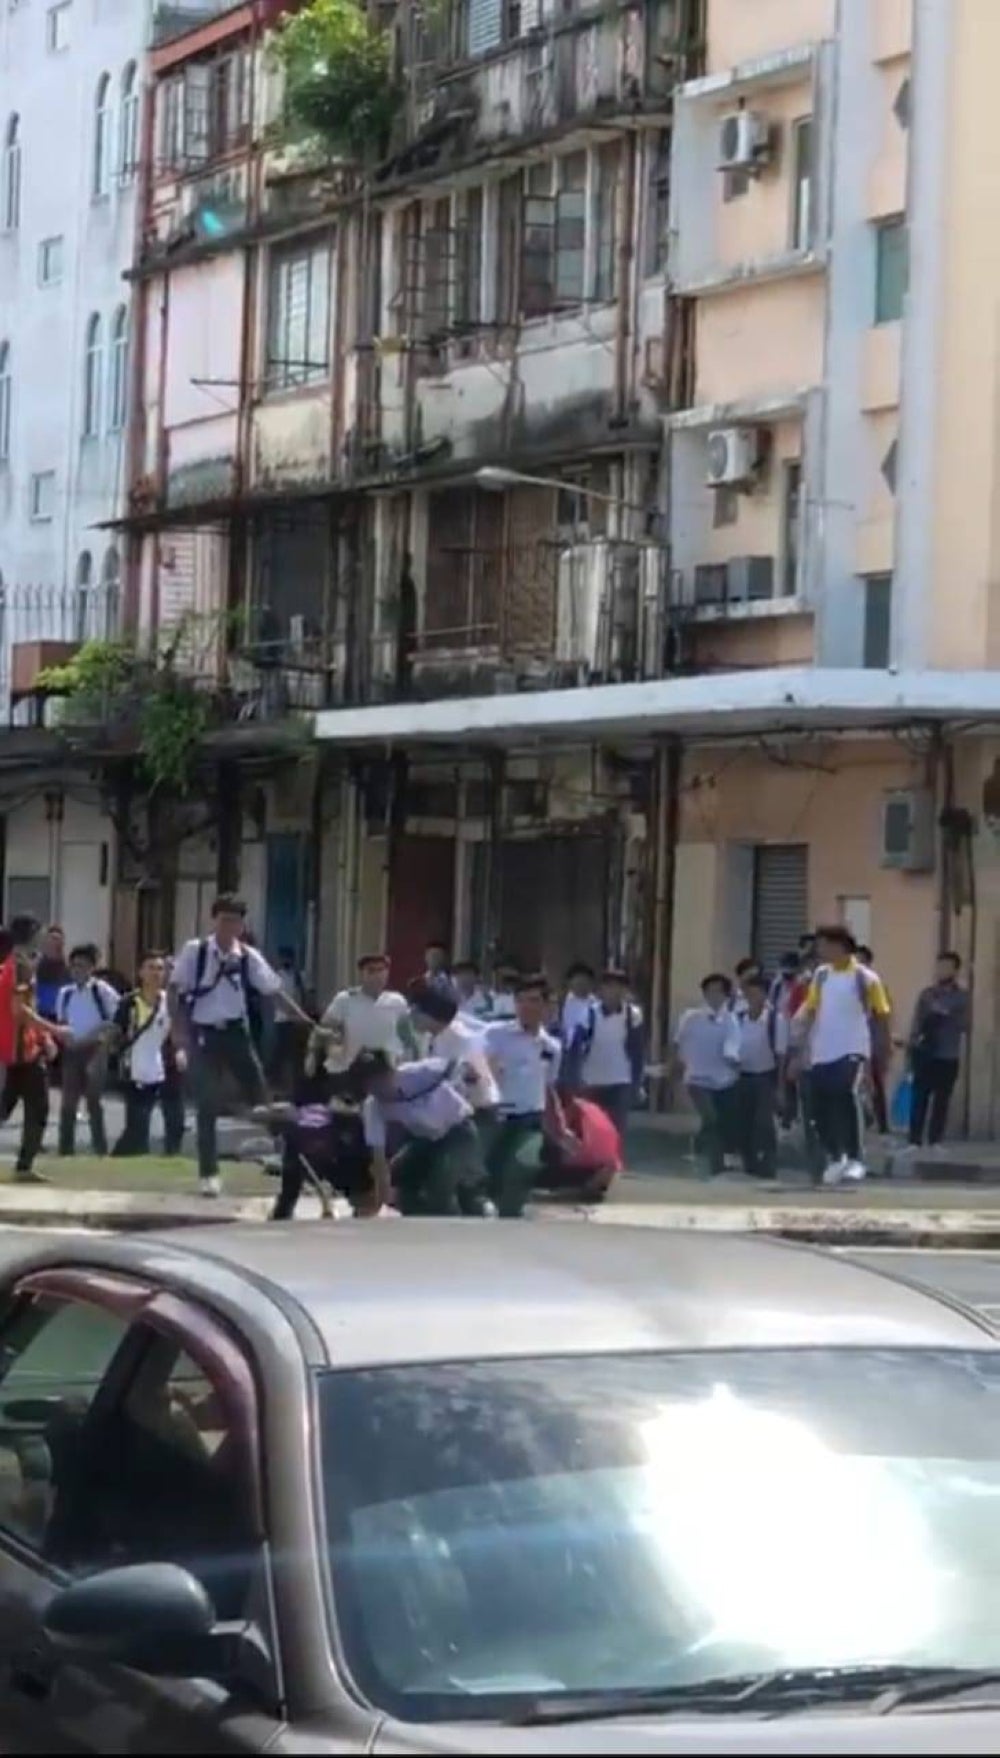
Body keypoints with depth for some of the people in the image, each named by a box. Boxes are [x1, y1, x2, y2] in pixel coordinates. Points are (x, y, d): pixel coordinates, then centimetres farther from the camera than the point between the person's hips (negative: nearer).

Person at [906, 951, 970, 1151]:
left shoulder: (962, 996, 3)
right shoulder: (927, 994, 7)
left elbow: (965, 1025, -5)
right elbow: (917, 1022, 6)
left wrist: (947, 1014, -19)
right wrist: (912, 1048, 0)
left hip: (948, 1056, 0)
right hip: (925, 1054, 0)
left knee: (941, 1100, 2)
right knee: (919, 1098, -4)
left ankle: (935, 1142, 9)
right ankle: (915, 1141, 0)